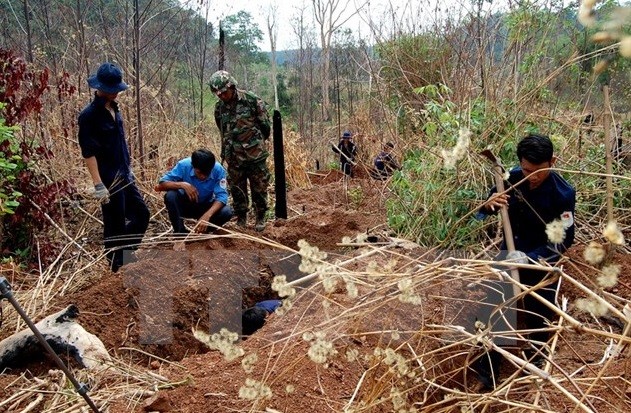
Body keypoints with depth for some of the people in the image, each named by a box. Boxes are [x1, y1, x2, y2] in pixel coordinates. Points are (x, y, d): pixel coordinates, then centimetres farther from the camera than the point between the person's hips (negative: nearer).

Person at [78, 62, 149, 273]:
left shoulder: (113, 108, 8)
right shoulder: (89, 115, -17)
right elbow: (88, 153, -20)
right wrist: (98, 185, -23)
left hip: (124, 175, 8)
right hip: (109, 180, -8)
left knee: (141, 213, 16)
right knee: (115, 225, 3)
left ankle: (126, 254, 32)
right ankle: (117, 267, 18)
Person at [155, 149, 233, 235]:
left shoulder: (218, 169, -25)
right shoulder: (184, 165, -24)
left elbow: (222, 196, -29)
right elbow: (161, 185, -22)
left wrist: (207, 215, -45)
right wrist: (182, 185, -40)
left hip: (205, 207, 0)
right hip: (185, 205, 0)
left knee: (227, 212, -29)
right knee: (170, 196, -31)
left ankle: (204, 232, 0)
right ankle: (180, 232, -9)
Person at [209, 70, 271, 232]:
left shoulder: (251, 100, -10)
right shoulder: (219, 108, 4)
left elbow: (265, 125, 0)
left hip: (256, 154, -3)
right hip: (234, 157, 4)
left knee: (259, 188, 5)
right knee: (237, 190, 9)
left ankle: (260, 217, 20)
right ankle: (241, 219, 22)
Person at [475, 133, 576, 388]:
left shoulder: (563, 193, -23)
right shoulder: (512, 178, -13)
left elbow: (563, 241, -22)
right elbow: (483, 212, -2)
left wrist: (529, 258, -37)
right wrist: (489, 204, -27)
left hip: (541, 261, -3)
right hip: (509, 253, 3)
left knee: (539, 315, 13)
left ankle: (535, 360, 41)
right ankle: (491, 364, 27)